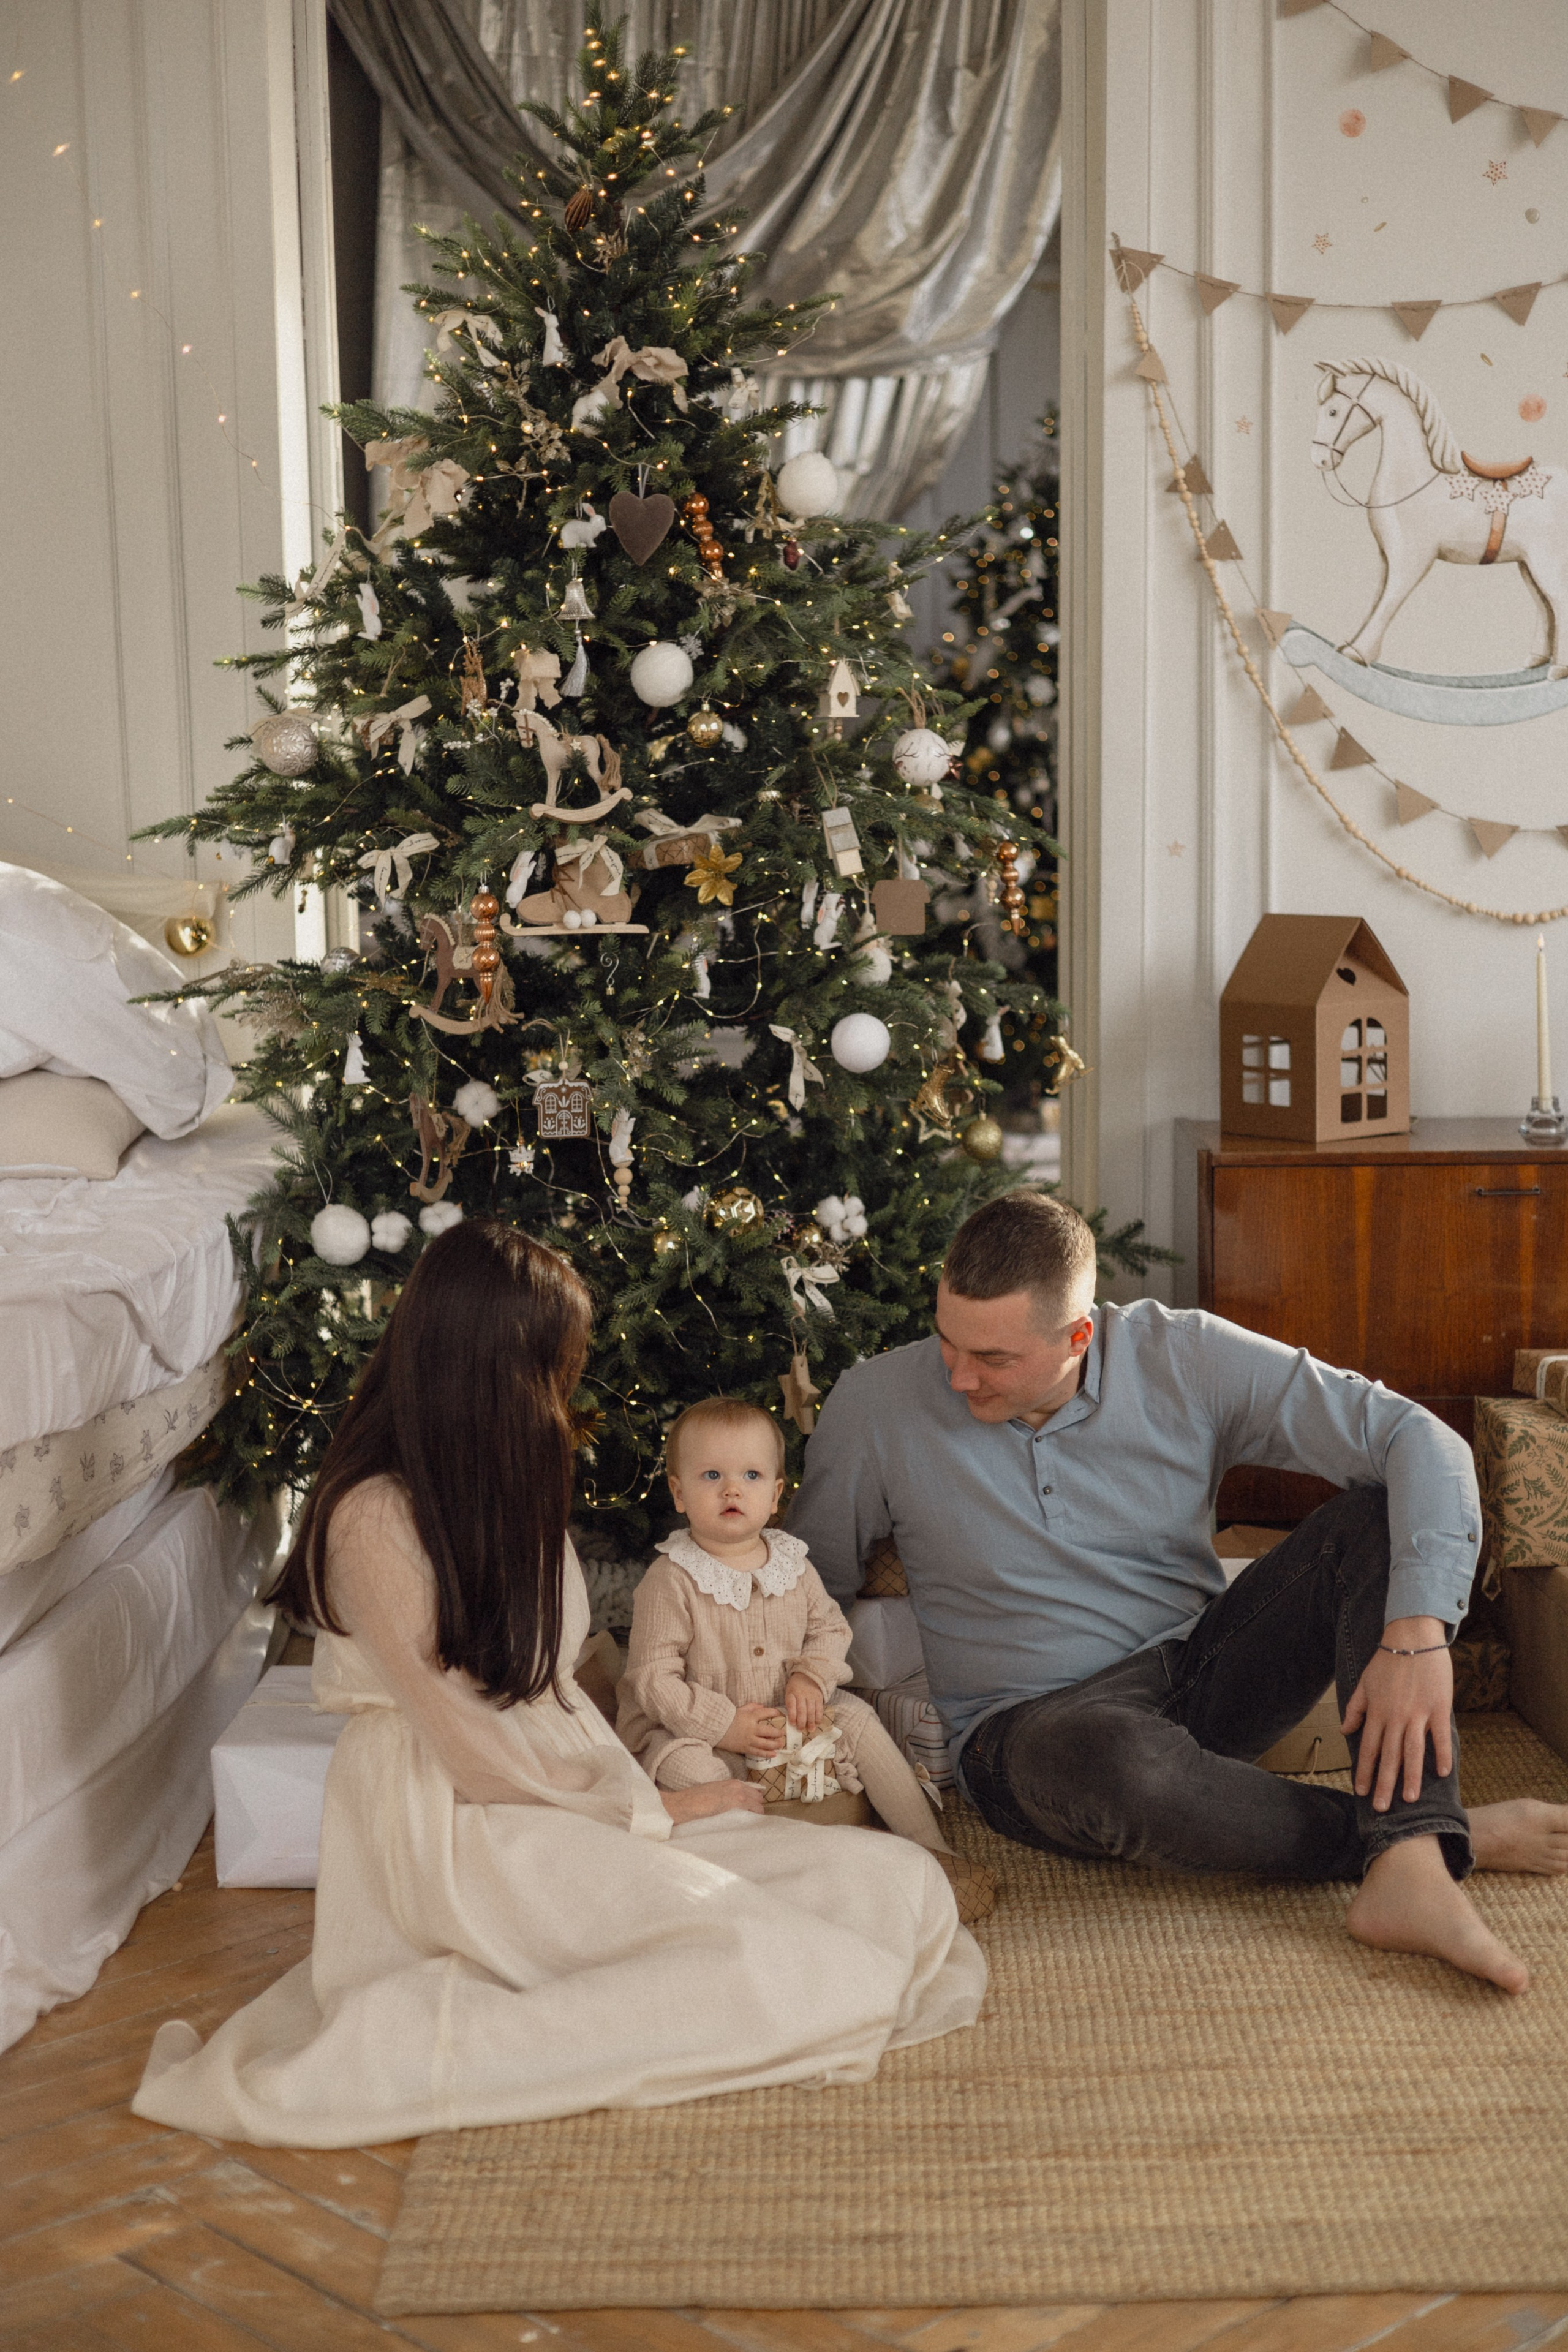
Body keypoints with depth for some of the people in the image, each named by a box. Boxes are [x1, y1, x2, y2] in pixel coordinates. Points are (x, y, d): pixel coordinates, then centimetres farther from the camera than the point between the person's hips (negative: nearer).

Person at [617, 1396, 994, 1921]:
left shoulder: (791, 1562, 0)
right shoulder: (671, 1582, -18)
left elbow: (830, 1626, 11)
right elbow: (652, 1681, -19)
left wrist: (812, 1678, -11)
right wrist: (726, 1725, -25)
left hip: (789, 1717, 5)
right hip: (700, 1732, -5)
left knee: (857, 1719, -7)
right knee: (686, 1765, -34)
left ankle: (932, 1851, 1)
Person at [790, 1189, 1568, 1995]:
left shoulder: (1184, 1359, -10)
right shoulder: (875, 1407, -9)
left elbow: (1423, 1443, -15)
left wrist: (1417, 1636, -29)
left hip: (1204, 1672, 3)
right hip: (1033, 1719, -2)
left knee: (1382, 1512, -20)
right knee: (1111, 1756, -41)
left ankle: (1409, 1868, -35)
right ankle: (1430, 1831, -18)